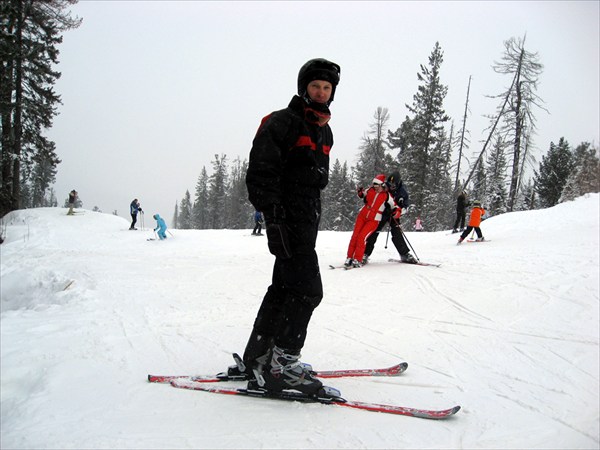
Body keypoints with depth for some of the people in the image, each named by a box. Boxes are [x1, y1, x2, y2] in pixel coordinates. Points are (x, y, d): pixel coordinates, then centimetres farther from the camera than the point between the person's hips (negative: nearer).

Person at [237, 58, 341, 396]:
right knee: (307, 289, -13)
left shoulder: (325, 131, 20)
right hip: (287, 217, -9)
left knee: (284, 287, 11)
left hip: (308, 217, 9)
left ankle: (258, 358, 21)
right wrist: (272, 211, -23)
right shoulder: (282, 122, -7)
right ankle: (281, 365, -6)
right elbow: (261, 171, -15)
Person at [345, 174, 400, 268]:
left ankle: (357, 260, -11)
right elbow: (363, 195, 23)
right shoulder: (370, 190, 2)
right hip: (362, 215, 4)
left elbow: (396, 208, -4)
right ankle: (349, 257, 4)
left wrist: (396, 213, -26)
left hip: (374, 220, -4)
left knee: (362, 237, -18)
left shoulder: (387, 196, -8)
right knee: (355, 236, -4)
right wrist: (360, 192, 1)